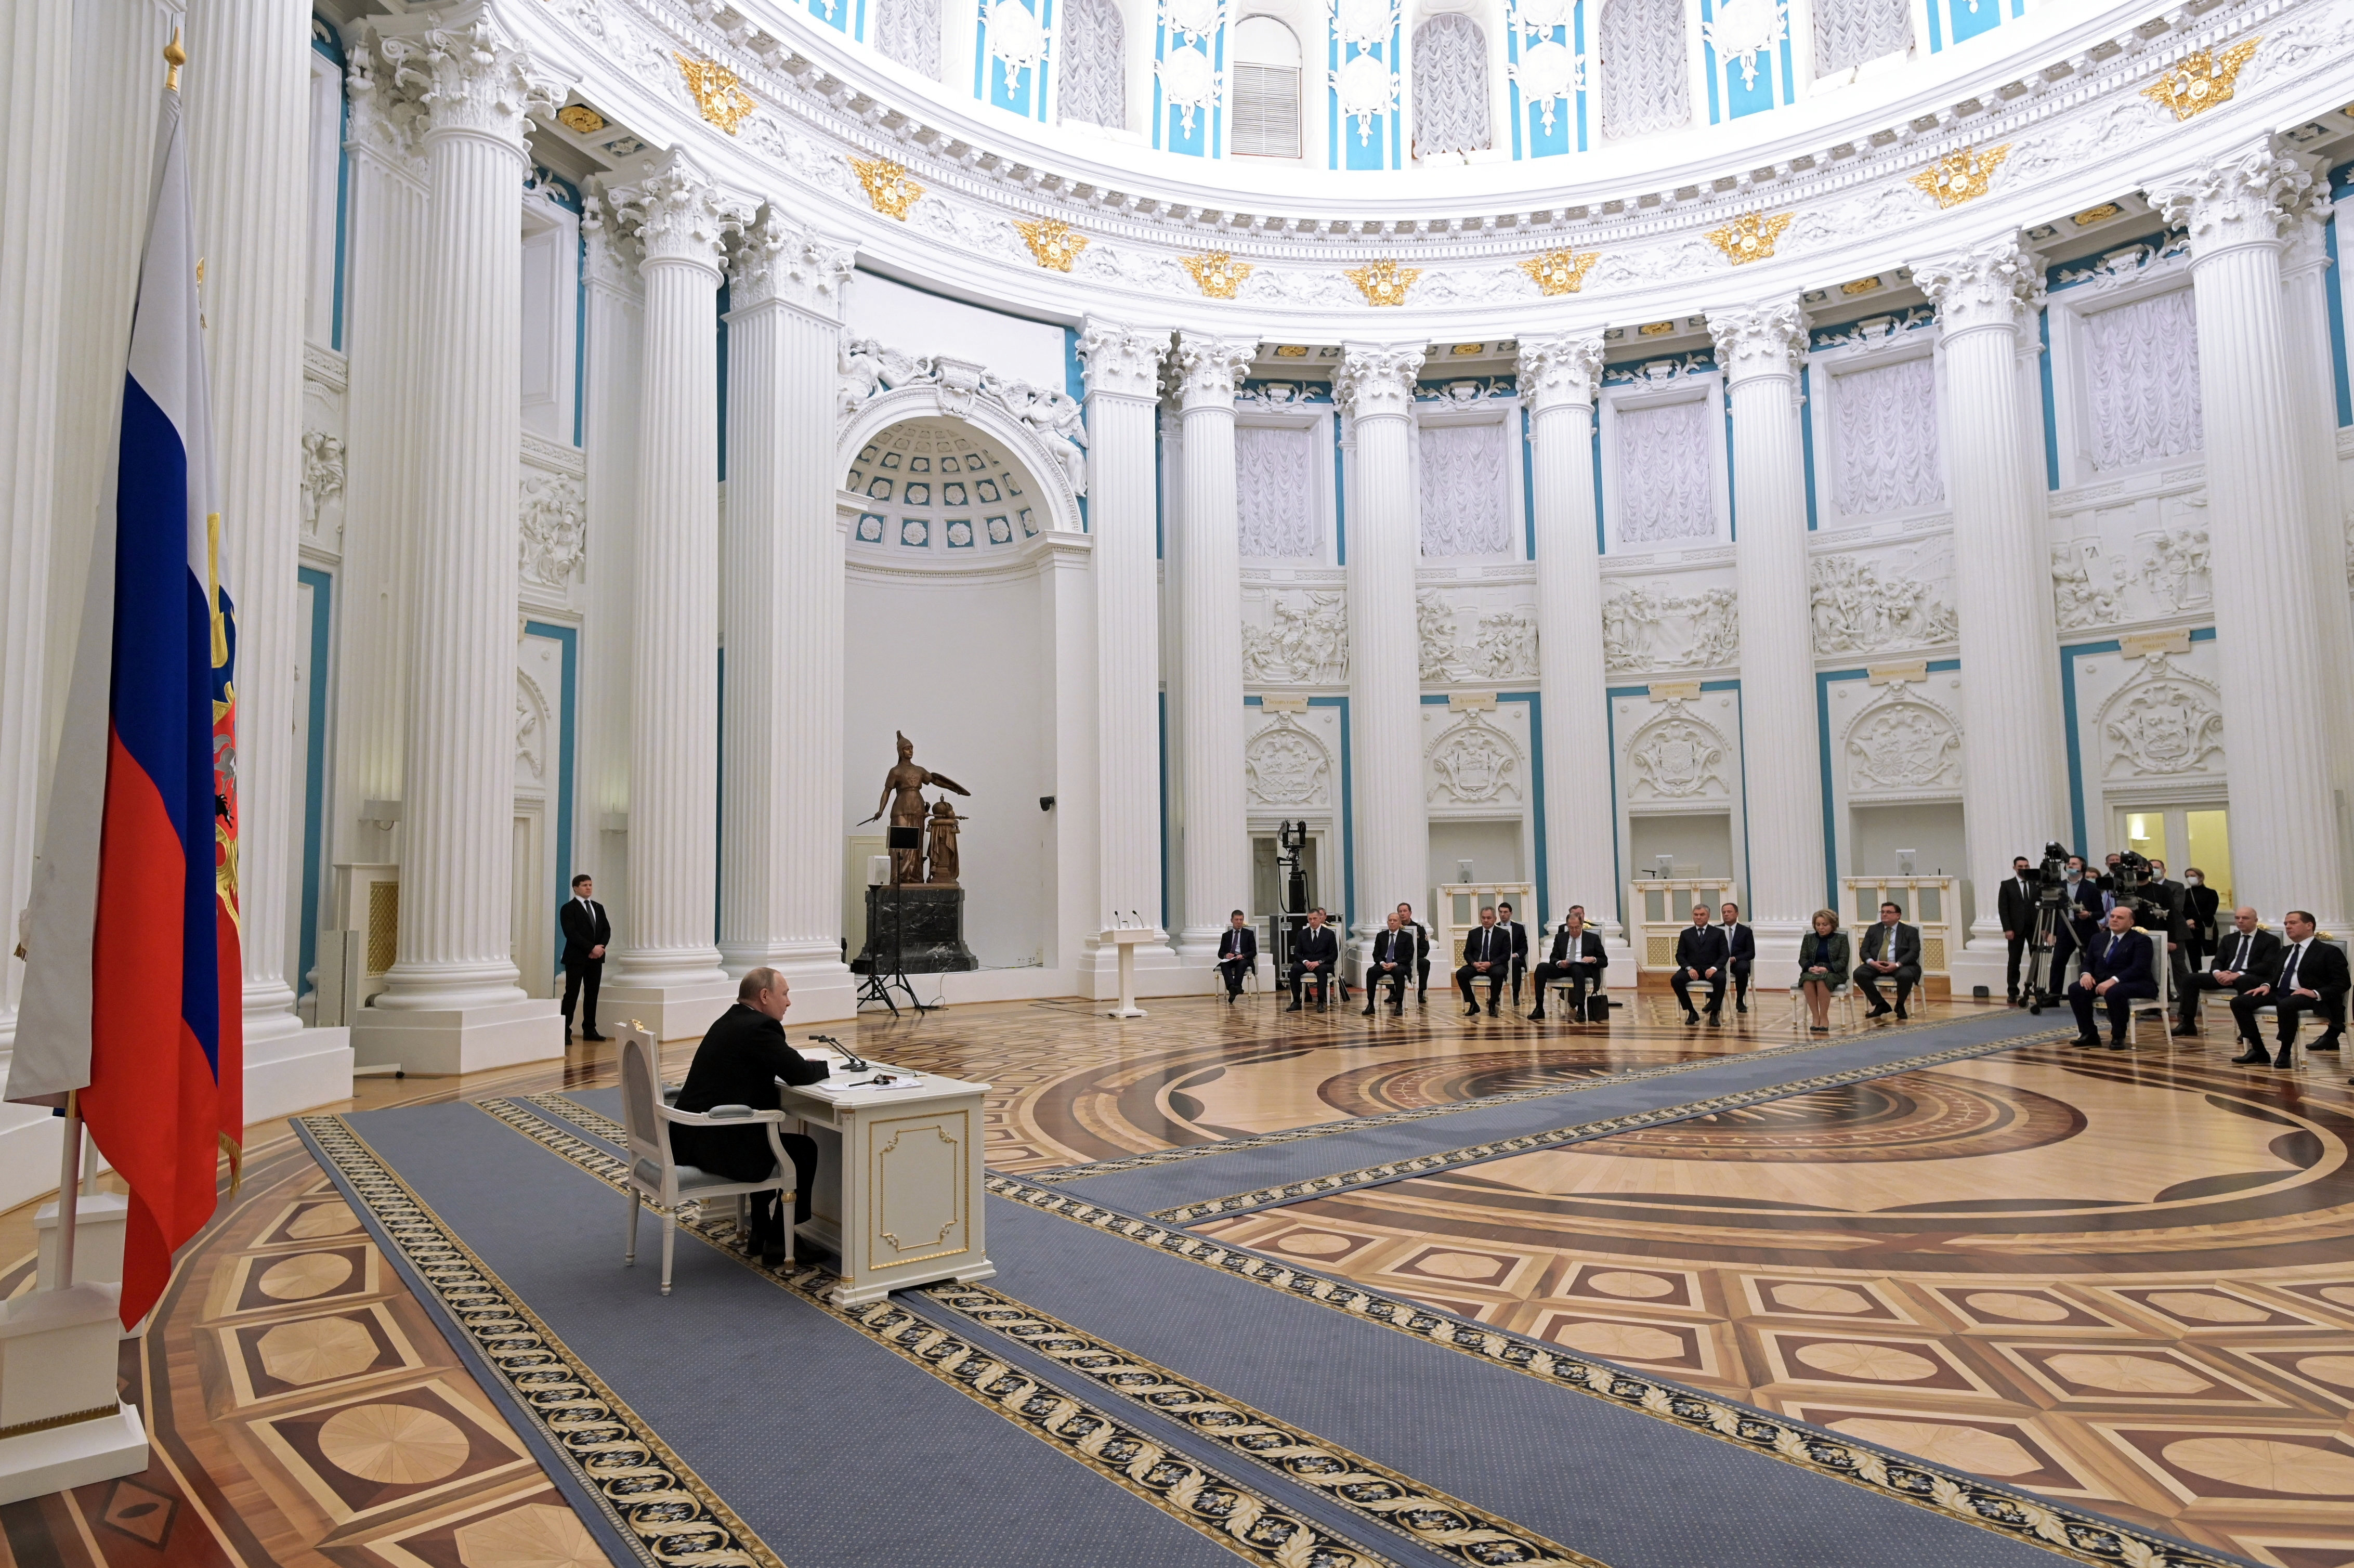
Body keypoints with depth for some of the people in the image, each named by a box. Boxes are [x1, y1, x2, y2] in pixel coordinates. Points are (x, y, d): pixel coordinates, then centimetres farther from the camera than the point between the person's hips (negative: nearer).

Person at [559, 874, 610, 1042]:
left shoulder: (598, 908, 15)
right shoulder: (568, 908, -4)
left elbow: (607, 930, 11)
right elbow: (571, 933, -14)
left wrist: (601, 947, -8)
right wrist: (592, 948, -18)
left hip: (596, 958, 6)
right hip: (576, 958, -6)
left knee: (592, 995, 7)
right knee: (572, 995, -4)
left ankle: (590, 1030, 13)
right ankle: (565, 1031, 0)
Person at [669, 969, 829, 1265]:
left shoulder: (730, 1021, 14)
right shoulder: (760, 1028, -15)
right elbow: (801, 1074, -16)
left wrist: (806, 1065, 11)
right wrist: (820, 1066, 5)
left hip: (690, 1138, 10)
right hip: (716, 1147, -10)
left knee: (770, 1140, 32)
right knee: (805, 1150, 9)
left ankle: (761, 1231, 37)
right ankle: (778, 1242, 17)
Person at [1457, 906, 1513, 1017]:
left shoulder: (1504, 934, 7)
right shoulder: (1473, 933, 14)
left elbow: (1506, 955, -1)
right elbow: (1467, 953, 10)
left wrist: (1490, 964, -17)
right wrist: (1474, 963, -13)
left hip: (1495, 965, -3)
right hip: (1476, 965, 3)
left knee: (1498, 974, -38)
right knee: (1460, 974, -27)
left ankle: (1492, 1005, -16)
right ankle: (1473, 1004, -12)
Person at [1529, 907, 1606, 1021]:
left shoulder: (1593, 938, 12)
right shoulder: (1560, 937, 19)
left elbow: (1605, 961, 10)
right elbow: (1553, 958, 13)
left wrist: (1593, 959, -13)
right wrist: (1559, 963, -12)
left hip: (1583, 969, -3)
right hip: (1563, 968, 3)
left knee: (1576, 968, -40)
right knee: (1541, 967, -25)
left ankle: (1581, 1011, -43)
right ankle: (1539, 1009, -26)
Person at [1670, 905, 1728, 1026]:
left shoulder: (1719, 933, 13)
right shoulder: (1685, 934, 16)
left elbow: (1724, 955, 4)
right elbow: (1680, 955, 9)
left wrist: (1714, 968, -16)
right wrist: (1689, 968, -12)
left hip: (1711, 969, -1)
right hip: (1692, 969, 1)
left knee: (1721, 979, -36)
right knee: (1675, 979, -29)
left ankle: (1714, 1014, -22)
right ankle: (1691, 1012, -14)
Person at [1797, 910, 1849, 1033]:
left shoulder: (1841, 938, 10)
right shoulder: (1808, 938, 17)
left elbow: (1843, 961, -1)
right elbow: (1802, 959, 10)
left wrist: (1827, 969, -18)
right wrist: (1810, 968, -14)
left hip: (1833, 973, -2)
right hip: (1812, 971, 2)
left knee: (1822, 980, -39)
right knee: (1808, 980, -36)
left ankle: (1824, 1017, -30)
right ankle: (1815, 1017, -33)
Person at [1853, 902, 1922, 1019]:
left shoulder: (1910, 931, 9)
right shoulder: (1873, 930, 18)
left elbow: (1914, 952, -5)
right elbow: (1864, 950, 10)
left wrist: (1897, 965, -21)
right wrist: (1872, 962, -13)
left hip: (1900, 966, -3)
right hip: (1876, 965, 3)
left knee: (1906, 976, -37)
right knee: (1859, 973, -26)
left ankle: (1900, 1006, -6)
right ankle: (1880, 1005, -8)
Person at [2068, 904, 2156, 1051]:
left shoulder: (2141, 940, -4)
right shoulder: (2099, 939, 17)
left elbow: (2139, 968, -18)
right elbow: (2088, 963, 17)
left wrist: (2114, 980, -30)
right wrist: (2086, 974, -9)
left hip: (2133, 984, -6)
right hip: (2102, 982, 6)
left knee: (2114, 992, -39)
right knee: (2076, 989, -21)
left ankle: (2118, 1037, -19)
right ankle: (2089, 1034, -10)